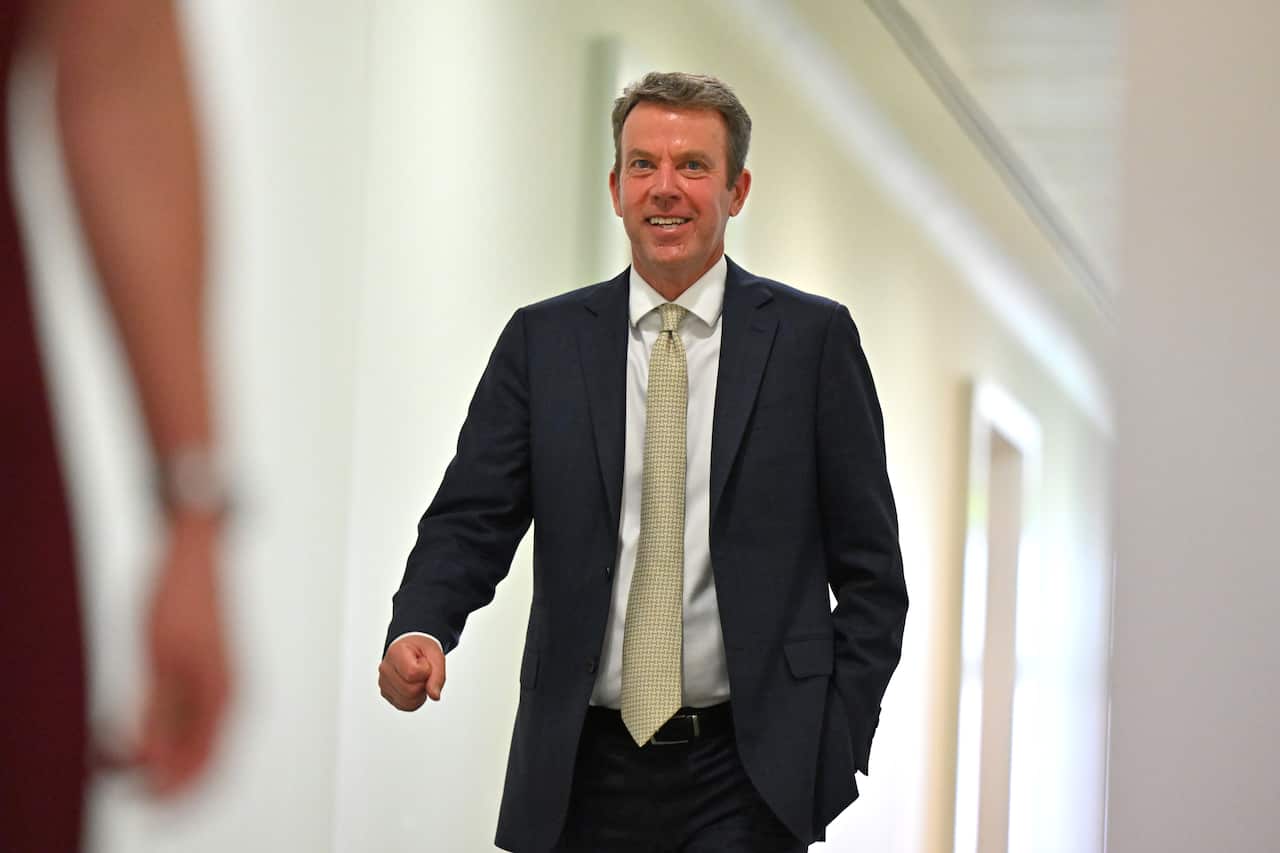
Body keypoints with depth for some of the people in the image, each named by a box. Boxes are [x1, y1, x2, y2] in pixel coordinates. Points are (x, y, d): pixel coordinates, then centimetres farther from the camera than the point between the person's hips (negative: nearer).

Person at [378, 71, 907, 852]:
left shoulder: (811, 337, 1)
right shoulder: (542, 341, 6)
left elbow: (869, 567, 2)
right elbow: (472, 518, 2)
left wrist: (836, 747, -5)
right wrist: (419, 630, -18)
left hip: (748, 772, -2)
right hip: (586, 774, 2)